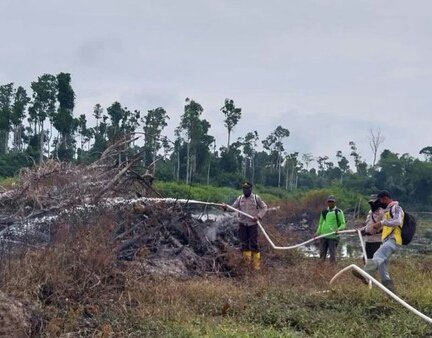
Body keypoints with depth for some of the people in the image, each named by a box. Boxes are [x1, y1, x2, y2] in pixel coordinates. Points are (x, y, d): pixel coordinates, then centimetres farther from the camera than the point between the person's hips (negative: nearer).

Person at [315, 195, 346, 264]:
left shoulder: (338, 212, -1)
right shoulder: (324, 212, 12)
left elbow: (343, 224, -2)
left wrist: (338, 229, -21)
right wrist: (318, 232, 5)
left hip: (333, 237, -4)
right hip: (323, 236, 4)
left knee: (332, 254, -1)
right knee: (322, 254, 9)